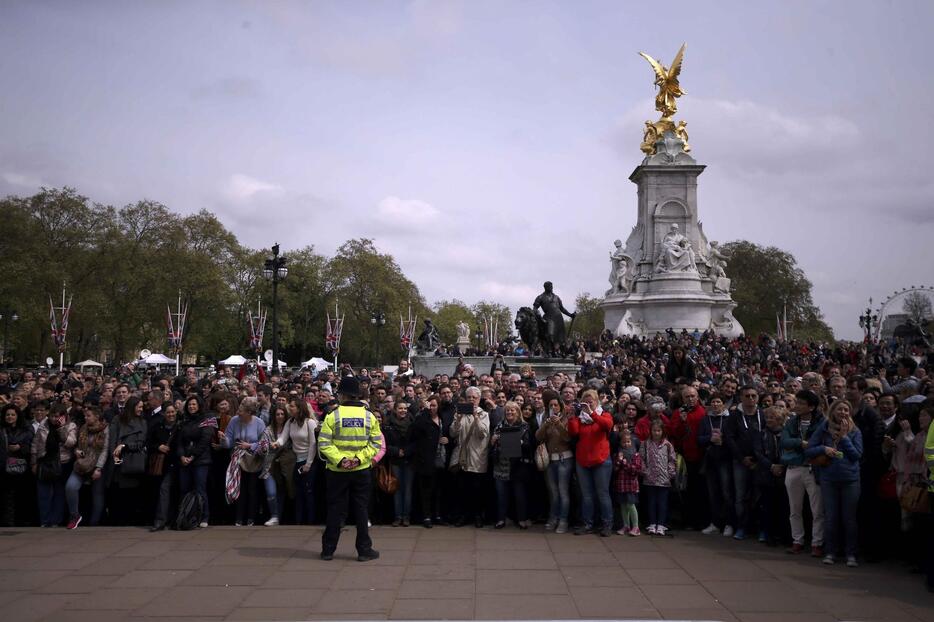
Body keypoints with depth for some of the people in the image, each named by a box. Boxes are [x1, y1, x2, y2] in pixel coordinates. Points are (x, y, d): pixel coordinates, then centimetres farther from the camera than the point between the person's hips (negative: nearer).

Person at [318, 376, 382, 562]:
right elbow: (375, 443, -6)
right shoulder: (369, 416, -2)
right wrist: (359, 458, -10)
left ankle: (328, 550, 15)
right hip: (362, 471, 1)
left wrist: (339, 459, -15)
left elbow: (324, 443, -14)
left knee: (335, 510, 9)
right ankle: (364, 550, 11)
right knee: (361, 510, 9)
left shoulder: (333, 416, -8)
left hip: (337, 471, -1)